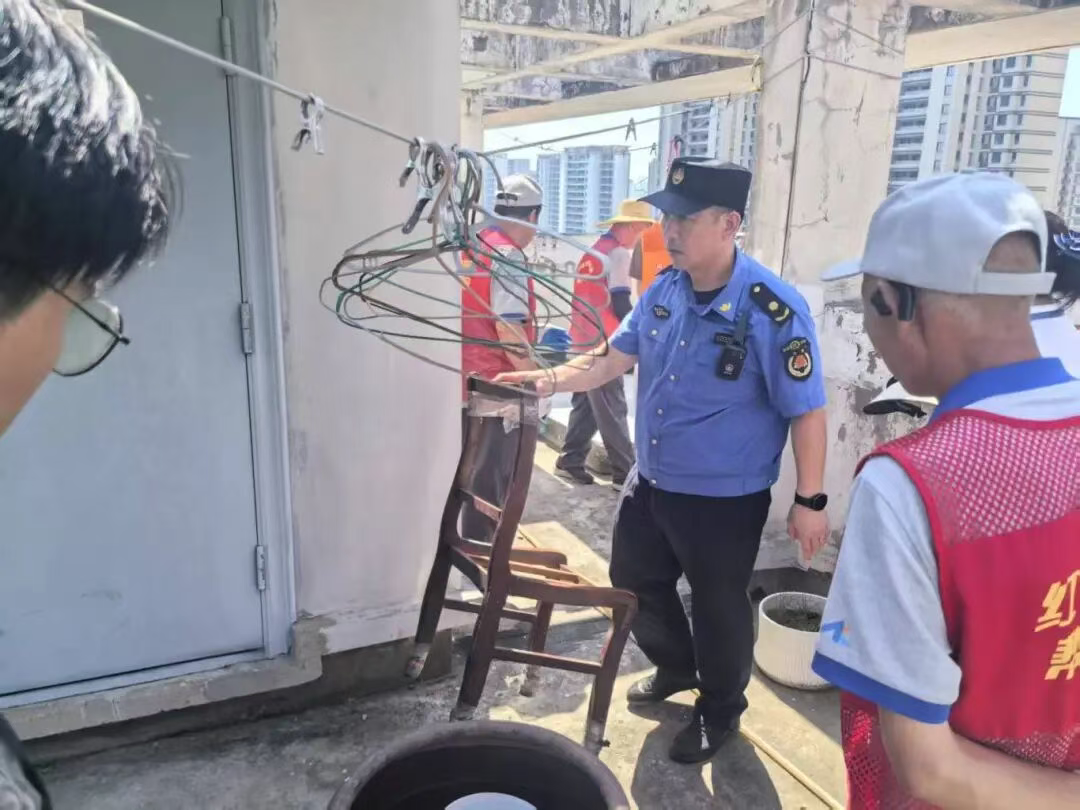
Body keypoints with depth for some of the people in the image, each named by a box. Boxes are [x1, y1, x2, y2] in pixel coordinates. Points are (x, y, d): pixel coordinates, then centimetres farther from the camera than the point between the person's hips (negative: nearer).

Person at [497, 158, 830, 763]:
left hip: (725, 498, -7)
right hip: (651, 481, 7)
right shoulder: (663, 290, -3)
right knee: (636, 581, 22)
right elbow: (614, 359, 5)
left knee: (718, 606, 13)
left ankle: (720, 713, 41)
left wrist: (810, 501, -14)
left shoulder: (774, 309, -23)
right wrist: (552, 379, -10)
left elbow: (806, 411, -18)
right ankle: (677, 669, 52)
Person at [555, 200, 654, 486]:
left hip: (584, 340, 9)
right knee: (612, 411, -4)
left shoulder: (594, 251, 16)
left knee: (585, 404, 15)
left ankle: (571, 460, 19)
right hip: (603, 343, -9)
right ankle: (625, 472, 1)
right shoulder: (618, 253, -11)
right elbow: (620, 303, -18)